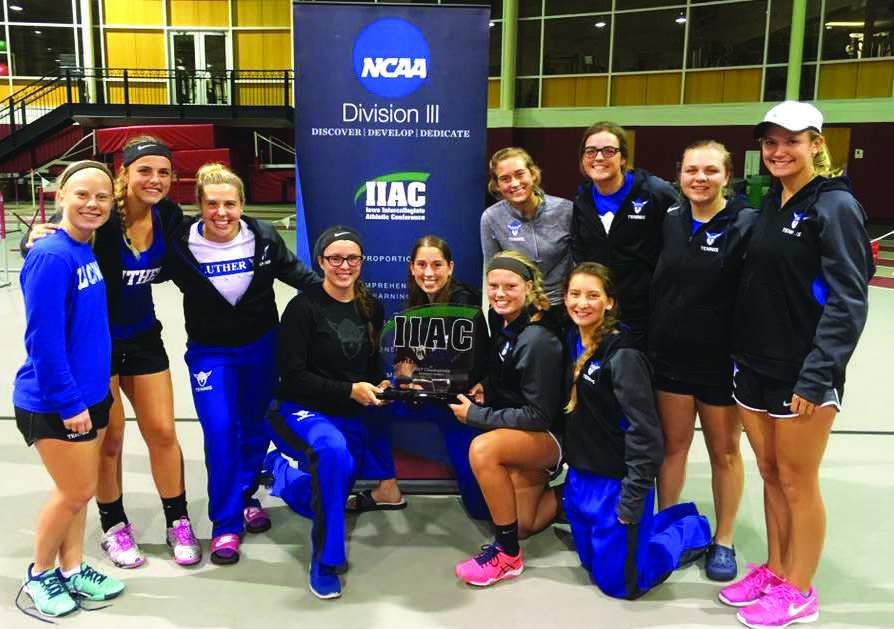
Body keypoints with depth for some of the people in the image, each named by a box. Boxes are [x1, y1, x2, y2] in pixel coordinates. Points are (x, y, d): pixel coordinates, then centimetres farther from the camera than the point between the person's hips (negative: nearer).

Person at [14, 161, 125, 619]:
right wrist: (68, 402, -20)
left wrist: (95, 388, 12)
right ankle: (39, 575, 27)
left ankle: (71, 570, 33)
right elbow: (42, 339, -23)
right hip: (53, 404, -8)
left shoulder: (85, 250, 3)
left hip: (89, 393, 8)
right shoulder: (50, 257, -22)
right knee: (76, 492, 5)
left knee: (76, 489, 17)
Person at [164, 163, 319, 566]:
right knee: (220, 431, -12)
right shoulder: (180, 244, -14)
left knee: (255, 426, 13)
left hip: (261, 347, 2)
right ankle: (226, 523, 4)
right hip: (209, 352, -2)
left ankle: (245, 495, 37)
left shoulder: (263, 238, -9)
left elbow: (296, 273, 4)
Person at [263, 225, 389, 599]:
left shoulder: (372, 309, 6)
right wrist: (349, 390, -19)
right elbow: (291, 376, -14)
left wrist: (381, 384, -5)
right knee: (334, 451, -38)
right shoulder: (303, 308, -12)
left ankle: (285, 466, 43)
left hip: (350, 416, 6)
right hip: (300, 410, -6)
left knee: (331, 500, 8)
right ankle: (325, 562, -22)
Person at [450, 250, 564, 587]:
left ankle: (507, 555, -19)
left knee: (482, 448, -34)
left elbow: (539, 415, -24)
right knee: (520, 526, 9)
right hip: (520, 434, 8)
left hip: (548, 434, -8)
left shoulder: (538, 341, -25)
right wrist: (486, 387, -2)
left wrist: (475, 415, -20)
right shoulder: (502, 320, -1)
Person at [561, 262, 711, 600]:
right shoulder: (574, 345, 5)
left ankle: (692, 528, 23)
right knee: (591, 562, 22)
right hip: (580, 478, 8)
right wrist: (571, 474, 14)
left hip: (615, 483, -8)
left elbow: (644, 432, -21)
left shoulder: (622, 356, -20)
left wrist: (632, 499, -20)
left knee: (619, 581, 3)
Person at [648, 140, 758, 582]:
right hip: (670, 357, 3)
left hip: (721, 361, -3)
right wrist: (651, 342, 7)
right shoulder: (668, 222, 3)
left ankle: (723, 541, 28)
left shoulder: (747, 224, -9)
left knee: (724, 451, 12)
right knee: (673, 444, 14)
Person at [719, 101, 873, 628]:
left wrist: (816, 375, -20)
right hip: (755, 367, 7)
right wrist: (739, 357, 12)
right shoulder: (770, 204, 11)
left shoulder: (835, 205, -11)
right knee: (770, 474, 16)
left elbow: (848, 301, -16)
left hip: (804, 374, -7)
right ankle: (774, 571, 33)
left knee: (797, 481, 6)